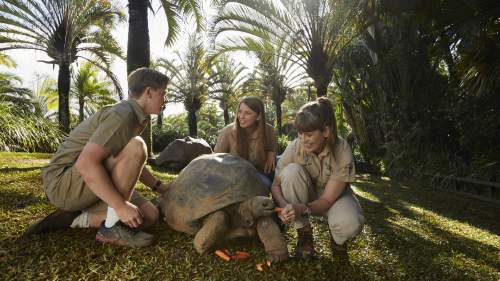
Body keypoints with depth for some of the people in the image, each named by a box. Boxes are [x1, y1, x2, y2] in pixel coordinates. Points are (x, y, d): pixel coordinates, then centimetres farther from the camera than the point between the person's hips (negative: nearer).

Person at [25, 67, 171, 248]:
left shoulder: (135, 119, 10)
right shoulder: (123, 114, -21)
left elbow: (132, 165, 21)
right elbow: (85, 163, -31)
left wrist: (160, 187, 14)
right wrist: (121, 205, -29)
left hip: (90, 187, 9)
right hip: (64, 183, -9)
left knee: (150, 215, -2)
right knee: (136, 147, -27)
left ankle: (73, 218, 4)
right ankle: (112, 227, -18)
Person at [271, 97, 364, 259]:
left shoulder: (342, 151, -27)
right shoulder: (295, 147, -23)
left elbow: (327, 200, -26)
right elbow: (276, 185, -15)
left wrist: (303, 208, -45)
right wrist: (283, 204, -37)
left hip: (334, 196, -2)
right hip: (305, 195, 2)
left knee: (350, 224, -36)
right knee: (291, 171, -30)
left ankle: (336, 236, 6)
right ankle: (304, 233, -13)